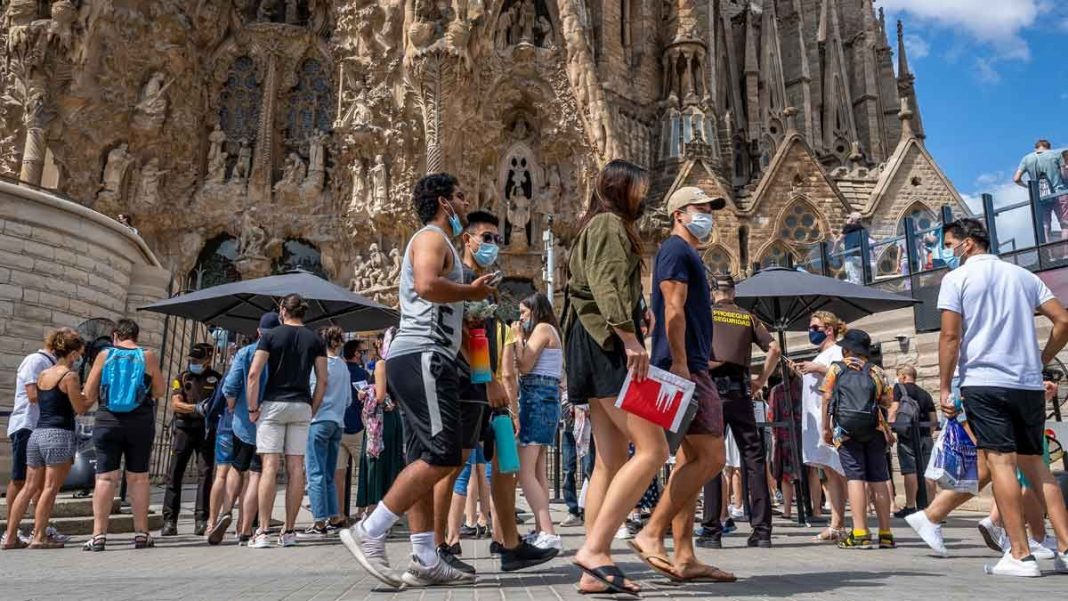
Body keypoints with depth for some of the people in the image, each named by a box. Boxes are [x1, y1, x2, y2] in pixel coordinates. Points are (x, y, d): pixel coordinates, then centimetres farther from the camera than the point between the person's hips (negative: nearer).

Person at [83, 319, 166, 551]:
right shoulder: (148, 357, -1)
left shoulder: (104, 355, 1)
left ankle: (99, 534, 0)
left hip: (108, 421, 0)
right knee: (138, 477, 6)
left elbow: (89, 394, 3)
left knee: (105, 477, 3)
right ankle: (141, 533, 11)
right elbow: (160, 391, 4)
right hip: (141, 423, 0)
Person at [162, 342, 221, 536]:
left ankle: (202, 520, 0)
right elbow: (175, 404, -3)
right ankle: (169, 521, 5)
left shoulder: (216, 379, 8)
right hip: (184, 428, 1)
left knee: (205, 474, -4)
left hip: (207, 429, -1)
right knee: (175, 474, -1)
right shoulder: (181, 378, 9)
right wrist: (196, 407, -20)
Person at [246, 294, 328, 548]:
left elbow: (254, 373, -8)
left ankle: (263, 532, -5)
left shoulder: (270, 335, 0)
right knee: (296, 468, 3)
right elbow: (322, 380, 4)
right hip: (302, 406, 2)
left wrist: (253, 408, -2)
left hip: (273, 404, -2)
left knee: (269, 467, -3)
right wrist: (312, 410, 11)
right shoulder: (315, 340, 8)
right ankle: (289, 531, 7)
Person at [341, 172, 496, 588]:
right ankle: (368, 533, -11)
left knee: (426, 460, 5)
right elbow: (427, 285, -24)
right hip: (423, 358, -10)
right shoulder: (432, 237, -4)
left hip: (419, 360, 10)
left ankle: (425, 561, 5)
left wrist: (470, 293, 19)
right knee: (443, 456, -13)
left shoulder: (436, 242, 27)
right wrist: (472, 291, -9)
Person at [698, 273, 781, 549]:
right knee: (754, 457, 4)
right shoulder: (748, 317, 14)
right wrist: (761, 380, 11)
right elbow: (774, 349, 4)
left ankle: (711, 531, 0)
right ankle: (762, 529, 3)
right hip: (740, 391, 2)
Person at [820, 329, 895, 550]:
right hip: (874, 429, 2)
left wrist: (826, 428, 10)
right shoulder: (876, 371, 11)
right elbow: (887, 401, 12)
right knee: (878, 479, 6)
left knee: (855, 478, -4)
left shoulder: (835, 369, 6)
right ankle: (886, 534, 9)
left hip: (846, 430, -2)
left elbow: (826, 400, 3)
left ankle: (860, 534, -10)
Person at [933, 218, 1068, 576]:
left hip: (983, 382, -5)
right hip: (1029, 383, 6)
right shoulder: (1023, 275, 15)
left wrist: (945, 388, -4)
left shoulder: (957, 278, -1)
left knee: (1000, 462, -5)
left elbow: (950, 336, -8)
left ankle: (1020, 556, -6)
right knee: (1033, 462, 13)